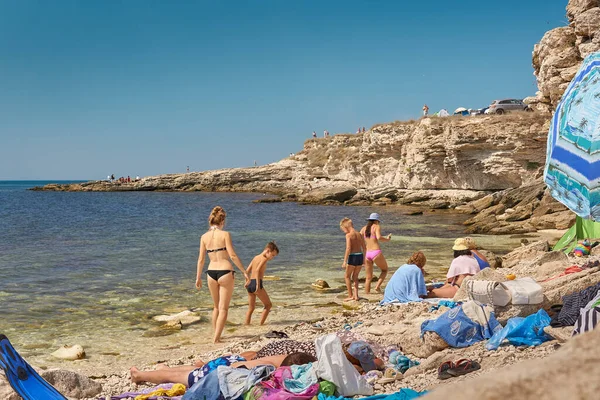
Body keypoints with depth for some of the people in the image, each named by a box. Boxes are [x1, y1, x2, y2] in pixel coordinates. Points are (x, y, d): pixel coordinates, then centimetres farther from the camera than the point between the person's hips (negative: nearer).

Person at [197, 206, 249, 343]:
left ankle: (215, 335, 26)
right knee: (223, 308, 3)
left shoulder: (204, 237, 4)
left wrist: (198, 277, 15)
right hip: (225, 272, -4)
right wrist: (244, 271, -3)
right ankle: (216, 338, -3)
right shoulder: (225, 234, -7)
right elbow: (232, 255, -10)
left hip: (211, 272, 4)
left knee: (216, 307, 22)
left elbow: (201, 259, 6)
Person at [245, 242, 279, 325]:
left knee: (251, 308, 15)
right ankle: (261, 324, -1)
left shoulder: (255, 257, 17)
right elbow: (257, 270, -20)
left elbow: (247, 271, 15)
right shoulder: (264, 259, -6)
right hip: (256, 284, -8)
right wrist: (258, 285, -22)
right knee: (268, 305, 5)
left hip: (249, 284, 8)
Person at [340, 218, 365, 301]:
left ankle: (350, 296, 9)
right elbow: (364, 248, 13)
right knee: (355, 277, 19)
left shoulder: (348, 235, -10)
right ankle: (356, 295, 13)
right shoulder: (359, 234, 10)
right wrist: (364, 259, 24)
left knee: (347, 276, 11)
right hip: (360, 256, 6)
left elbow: (348, 249, -18)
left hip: (353, 256, -6)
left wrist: (345, 261, -16)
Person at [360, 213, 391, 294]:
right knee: (385, 270, 18)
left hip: (367, 254, 5)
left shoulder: (364, 228, 14)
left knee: (369, 277, 13)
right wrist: (387, 239, 0)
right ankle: (378, 286, -1)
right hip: (376, 253, -5)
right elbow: (379, 237, -18)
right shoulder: (377, 227, 0)